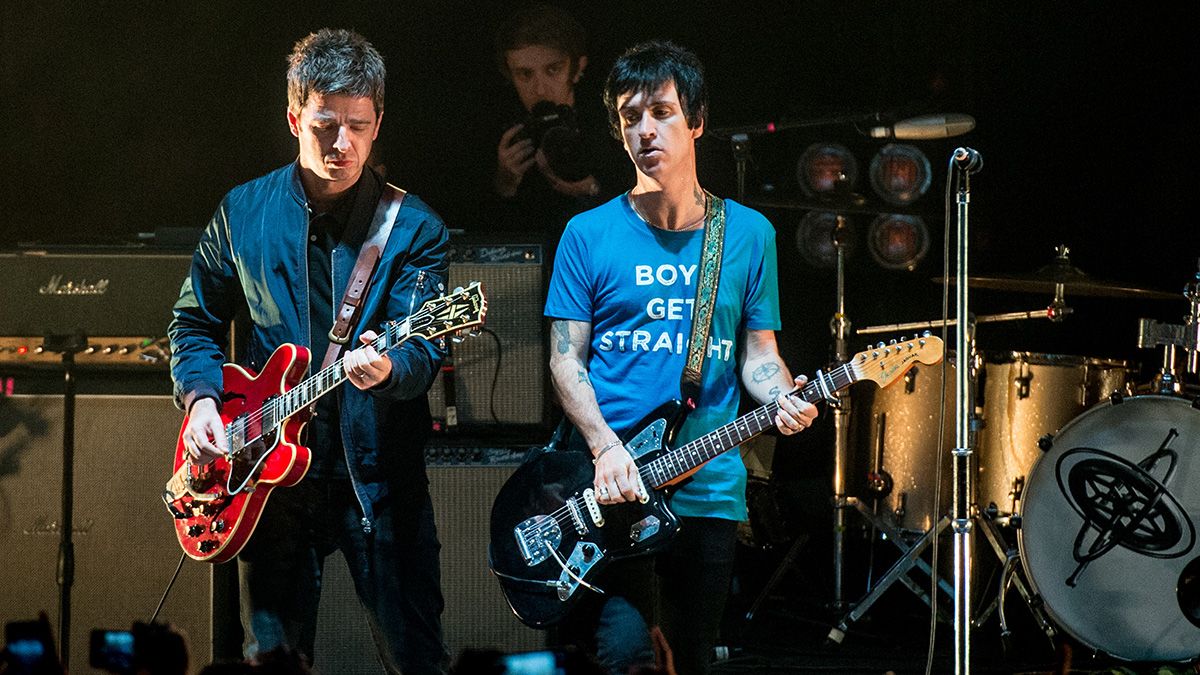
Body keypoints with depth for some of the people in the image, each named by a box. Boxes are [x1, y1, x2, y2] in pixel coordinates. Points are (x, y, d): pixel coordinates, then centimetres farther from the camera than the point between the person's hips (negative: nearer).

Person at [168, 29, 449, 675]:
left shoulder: (413, 227, -3)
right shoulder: (242, 212, 6)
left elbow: (423, 348, -13)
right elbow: (195, 322, 16)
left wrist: (388, 367, -35)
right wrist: (201, 396, -1)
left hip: (378, 476, -2)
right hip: (269, 472, 2)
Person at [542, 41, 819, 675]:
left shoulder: (748, 235, 7)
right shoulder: (590, 234, 2)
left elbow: (759, 352, 11)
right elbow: (566, 358, 0)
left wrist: (781, 397, -12)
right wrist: (606, 448, -15)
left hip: (709, 494, 3)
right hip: (611, 487, -3)